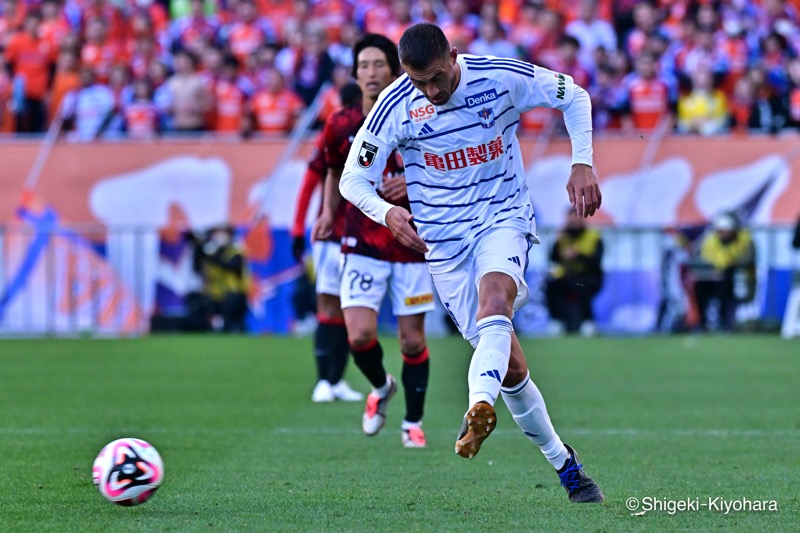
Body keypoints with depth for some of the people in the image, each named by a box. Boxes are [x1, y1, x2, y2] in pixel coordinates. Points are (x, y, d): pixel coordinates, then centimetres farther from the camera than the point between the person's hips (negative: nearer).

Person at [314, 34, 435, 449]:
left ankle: (413, 423, 21)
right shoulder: (341, 126, -2)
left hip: (412, 245, -1)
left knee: (413, 341, 2)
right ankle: (381, 387, 20)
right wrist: (329, 211, 7)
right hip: (363, 244, 1)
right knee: (360, 335, -13)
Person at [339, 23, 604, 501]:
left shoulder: (503, 78, -11)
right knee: (508, 363, 0)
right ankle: (564, 464, 15)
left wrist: (582, 164, -7)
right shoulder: (396, 106, -11)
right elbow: (353, 179, -5)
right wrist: (387, 212, -26)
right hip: (444, 241, 1)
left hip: (503, 218, -1)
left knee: (494, 298, -35)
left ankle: (480, 410, -56)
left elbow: (574, 97, 5)